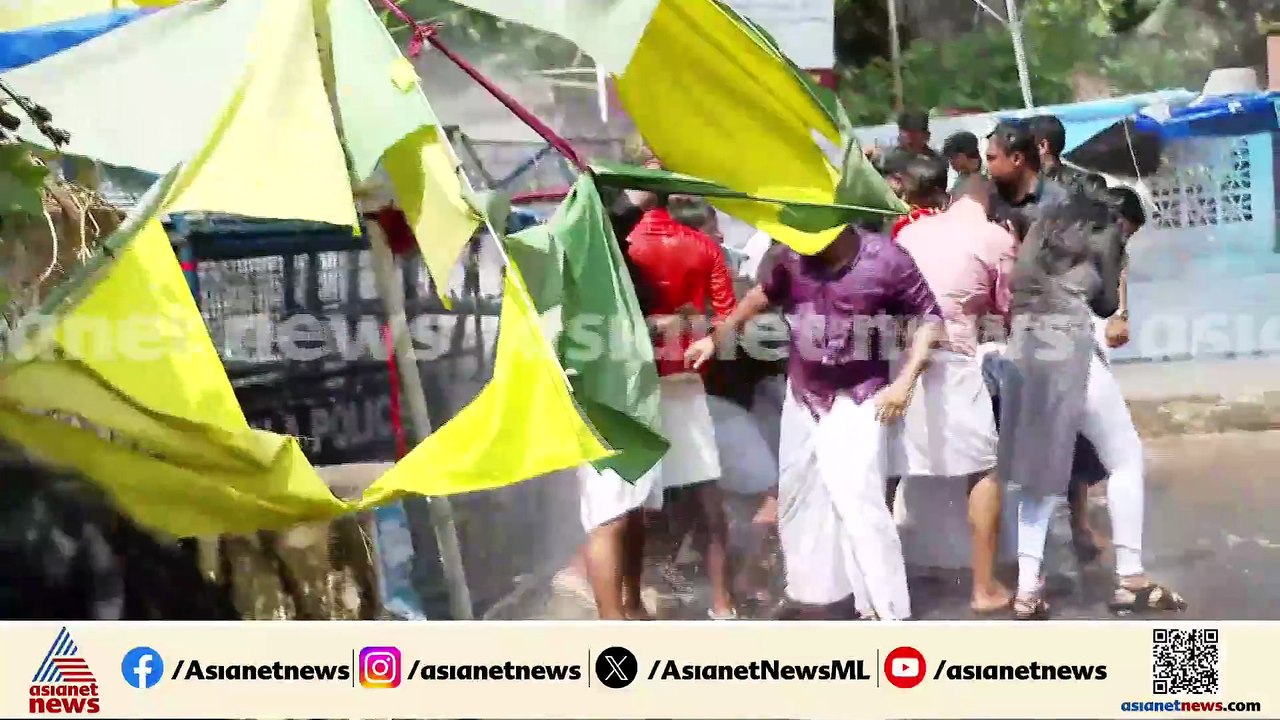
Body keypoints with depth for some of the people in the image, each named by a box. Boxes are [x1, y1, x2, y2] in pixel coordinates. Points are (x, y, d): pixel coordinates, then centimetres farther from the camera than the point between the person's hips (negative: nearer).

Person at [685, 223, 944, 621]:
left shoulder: (885, 258, -16)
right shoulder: (796, 255, -3)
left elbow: (930, 317, -8)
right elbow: (764, 293, 17)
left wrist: (904, 382, -17)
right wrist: (717, 337, 18)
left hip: (857, 400, -6)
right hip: (802, 396, 6)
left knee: (858, 502, -13)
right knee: (797, 499, 15)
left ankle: (887, 611, -2)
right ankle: (814, 593, 33)